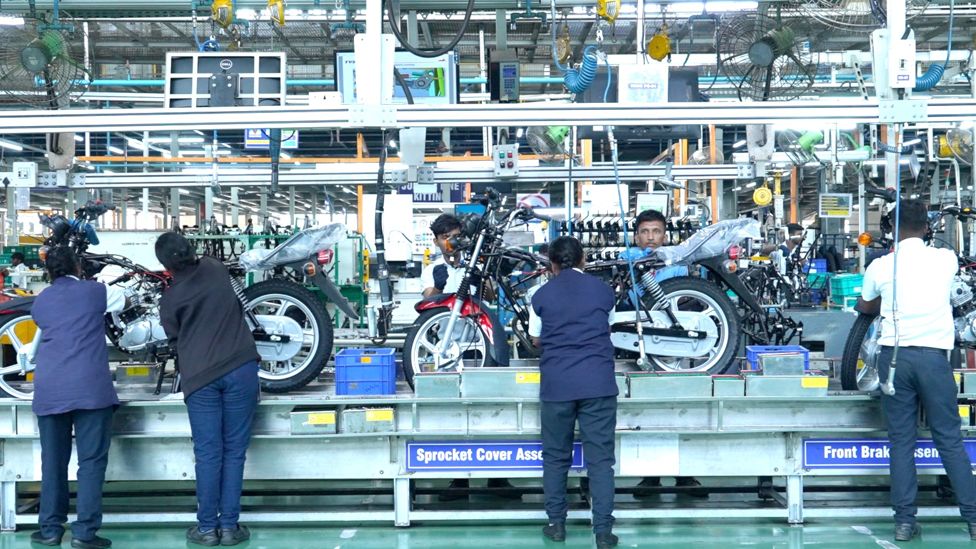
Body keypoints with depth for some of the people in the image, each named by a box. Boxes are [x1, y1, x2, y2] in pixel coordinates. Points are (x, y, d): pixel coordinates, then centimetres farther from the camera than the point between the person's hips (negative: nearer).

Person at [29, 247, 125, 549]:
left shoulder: (40, 302, 16)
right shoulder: (95, 291, 5)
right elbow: (125, 297, 24)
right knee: (91, 461, -2)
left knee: (53, 461, 11)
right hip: (90, 386, -4)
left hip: (48, 389, 4)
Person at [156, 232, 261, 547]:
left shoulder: (170, 299, 1)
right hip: (241, 367, 1)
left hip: (200, 376, -1)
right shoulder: (216, 269, 8)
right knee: (234, 451, 5)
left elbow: (175, 341, 13)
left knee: (208, 454, 4)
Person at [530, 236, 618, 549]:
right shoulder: (603, 290, 6)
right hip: (598, 383, 0)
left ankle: (556, 524, 16)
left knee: (556, 457, 12)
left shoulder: (542, 295, 5)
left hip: (557, 385, 0)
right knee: (600, 458, 0)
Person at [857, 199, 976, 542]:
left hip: (894, 356, 1)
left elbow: (864, 307, 18)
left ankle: (904, 521, 6)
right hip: (933, 355, 0)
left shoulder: (880, 266, 0)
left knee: (901, 440, 6)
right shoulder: (945, 259, 1)